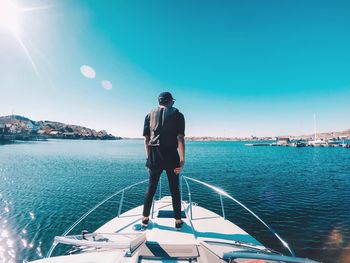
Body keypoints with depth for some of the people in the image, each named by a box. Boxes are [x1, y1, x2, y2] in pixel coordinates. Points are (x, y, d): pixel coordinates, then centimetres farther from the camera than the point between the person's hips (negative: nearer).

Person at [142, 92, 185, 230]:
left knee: (151, 188, 16)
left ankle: (145, 218, 28)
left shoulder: (150, 115, 10)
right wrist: (182, 159, -10)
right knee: (174, 189, 11)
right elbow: (180, 138, -10)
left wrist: (148, 157, 14)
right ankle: (178, 221, 22)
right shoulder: (177, 114, 1)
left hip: (154, 156, 3)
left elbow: (146, 139, 6)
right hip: (171, 156, -2)